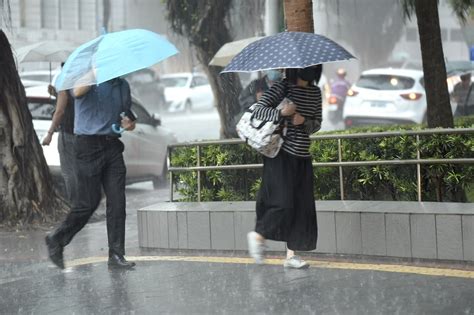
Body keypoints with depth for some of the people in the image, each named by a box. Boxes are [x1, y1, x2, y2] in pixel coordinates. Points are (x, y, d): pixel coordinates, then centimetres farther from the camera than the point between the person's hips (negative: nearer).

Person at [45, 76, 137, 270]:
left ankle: (116, 254, 3)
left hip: (113, 145, 6)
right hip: (89, 146, -6)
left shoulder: (122, 85, 14)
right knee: (88, 202, -4)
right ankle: (57, 240, 16)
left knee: (117, 201, -2)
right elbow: (78, 92, -29)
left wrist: (129, 123, 4)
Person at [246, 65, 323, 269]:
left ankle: (291, 254, 7)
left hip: (302, 157, 6)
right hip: (281, 154, -6)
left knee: (302, 206, 1)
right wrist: (280, 112, -26)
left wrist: (304, 121, -9)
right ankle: (257, 236, 12)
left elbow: (317, 124, 12)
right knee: (283, 203, -11)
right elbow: (259, 110, -11)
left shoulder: (315, 92, 10)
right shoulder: (282, 87, -7)